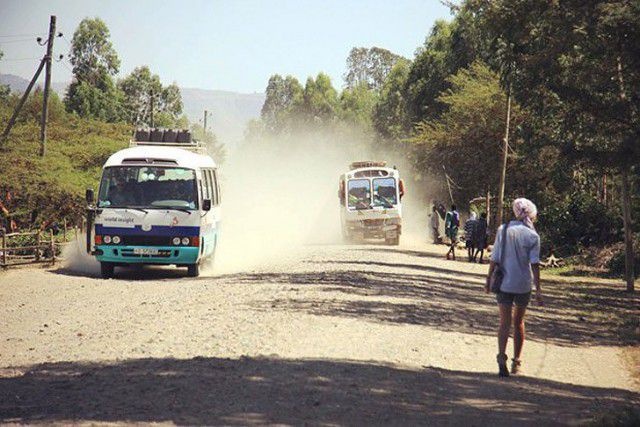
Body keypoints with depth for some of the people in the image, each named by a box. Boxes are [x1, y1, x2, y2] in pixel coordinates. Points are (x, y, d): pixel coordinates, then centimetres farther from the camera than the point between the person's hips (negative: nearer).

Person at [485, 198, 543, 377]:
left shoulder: (503, 230, -2)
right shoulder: (533, 236, -6)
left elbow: (495, 258, -1)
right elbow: (535, 264, -9)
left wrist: (489, 278, 9)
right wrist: (538, 289, -8)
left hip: (504, 283, 0)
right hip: (523, 285, 0)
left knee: (505, 323, 1)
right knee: (519, 322, 16)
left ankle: (502, 358, -19)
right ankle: (516, 362, 22)